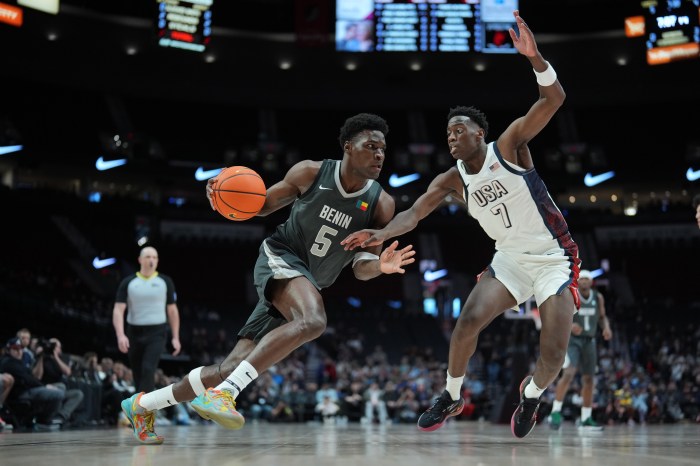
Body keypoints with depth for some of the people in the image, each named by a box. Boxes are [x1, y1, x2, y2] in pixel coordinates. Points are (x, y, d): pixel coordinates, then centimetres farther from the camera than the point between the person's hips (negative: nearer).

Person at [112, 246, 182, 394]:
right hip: (134, 332, 2)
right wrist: (120, 335, -17)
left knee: (148, 370, -19)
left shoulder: (165, 282, 4)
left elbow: (172, 311, 9)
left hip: (157, 333, -2)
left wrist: (175, 337, 3)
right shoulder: (128, 282, 3)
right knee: (138, 374, 8)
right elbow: (118, 310, -3)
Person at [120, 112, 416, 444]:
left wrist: (380, 265, -25)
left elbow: (361, 269, -1)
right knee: (313, 320, -38)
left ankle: (143, 404, 18)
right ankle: (223, 392, -39)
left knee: (231, 369, -1)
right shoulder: (311, 173, -8)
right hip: (279, 258, -4)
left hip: (307, 286, 4)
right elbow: (262, 205, 7)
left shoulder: (381, 205, -4)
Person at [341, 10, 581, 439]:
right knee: (468, 322, -12)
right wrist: (382, 234, -30)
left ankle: (532, 394, 18)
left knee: (554, 351, -15)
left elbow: (553, 99, -26)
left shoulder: (510, 145, -15)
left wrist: (534, 58, -44)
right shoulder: (451, 181, 0)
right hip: (511, 259, 4)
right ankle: (452, 397, 13)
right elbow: (413, 214, -9)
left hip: (554, 256, -4)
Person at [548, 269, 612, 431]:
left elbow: (602, 317, 15)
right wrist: (569, 325, -30)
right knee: (568, 373, -24)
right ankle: (555, 412, -20)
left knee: (589, 379, 8)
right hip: (571, 340, -5)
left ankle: (586, 419, 18)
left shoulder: (598, 297, 3)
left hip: (589, 341, 6)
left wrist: (606, 327, -7)